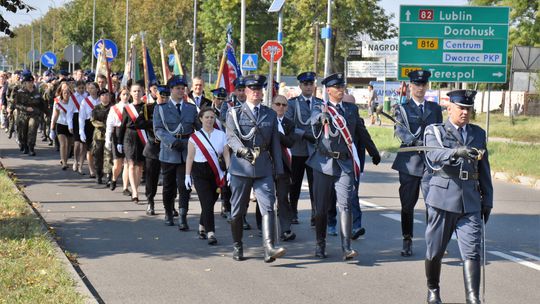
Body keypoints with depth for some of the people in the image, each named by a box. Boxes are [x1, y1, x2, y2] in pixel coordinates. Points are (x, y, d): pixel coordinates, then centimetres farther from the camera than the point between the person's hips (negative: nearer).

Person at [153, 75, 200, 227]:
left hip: (187, 152, 1)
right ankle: (168, 214, 29)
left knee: (184, 186, -8)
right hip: (169, 152, -1)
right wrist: (173, 141, -19)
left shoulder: (191, 108, 11)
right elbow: (158, 129, -5)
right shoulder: (161, 108, 3)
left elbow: (199, 127, 15)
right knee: (169, 186, 10)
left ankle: (183, 219, -10)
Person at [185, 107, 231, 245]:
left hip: (216, 173, 3)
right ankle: (210, 233, -12)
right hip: (200, 174, -3)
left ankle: (202, 227, 31)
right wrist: (187, 175, -1)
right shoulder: (195, 137, 0)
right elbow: (190, 157, 2)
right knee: (207, 203, -11)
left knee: (210, 203, 9)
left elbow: (226, 155, 4)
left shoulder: (221, 135, 5)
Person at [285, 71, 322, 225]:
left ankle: (315, 214, -2)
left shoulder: (320, 103, 11)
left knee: (315, 183, -4)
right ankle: (293, 213, 19)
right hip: (297, 149, -1)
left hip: (315, 149, 1)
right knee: (295, 183, 8)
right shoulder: (292, 103, 2)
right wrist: (305, 134, -16)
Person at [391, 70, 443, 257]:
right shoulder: (402, 108, 5)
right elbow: (400, 132, -11)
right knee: (407, 205, 6)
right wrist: (421, 143, -25)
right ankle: (407, 242, 18)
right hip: (409, 162, -1)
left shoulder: (435, 109, 15)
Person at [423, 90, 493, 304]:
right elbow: (433, 155, -20)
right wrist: (457, 151, -38)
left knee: (472, 252, -9)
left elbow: (484, 170, 19)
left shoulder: (478, 134, 15)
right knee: (435, 251, 8)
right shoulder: (435, 131, 2)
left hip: (471, 202, 2)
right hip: (443, 197, -2)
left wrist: (487, 200, 17)